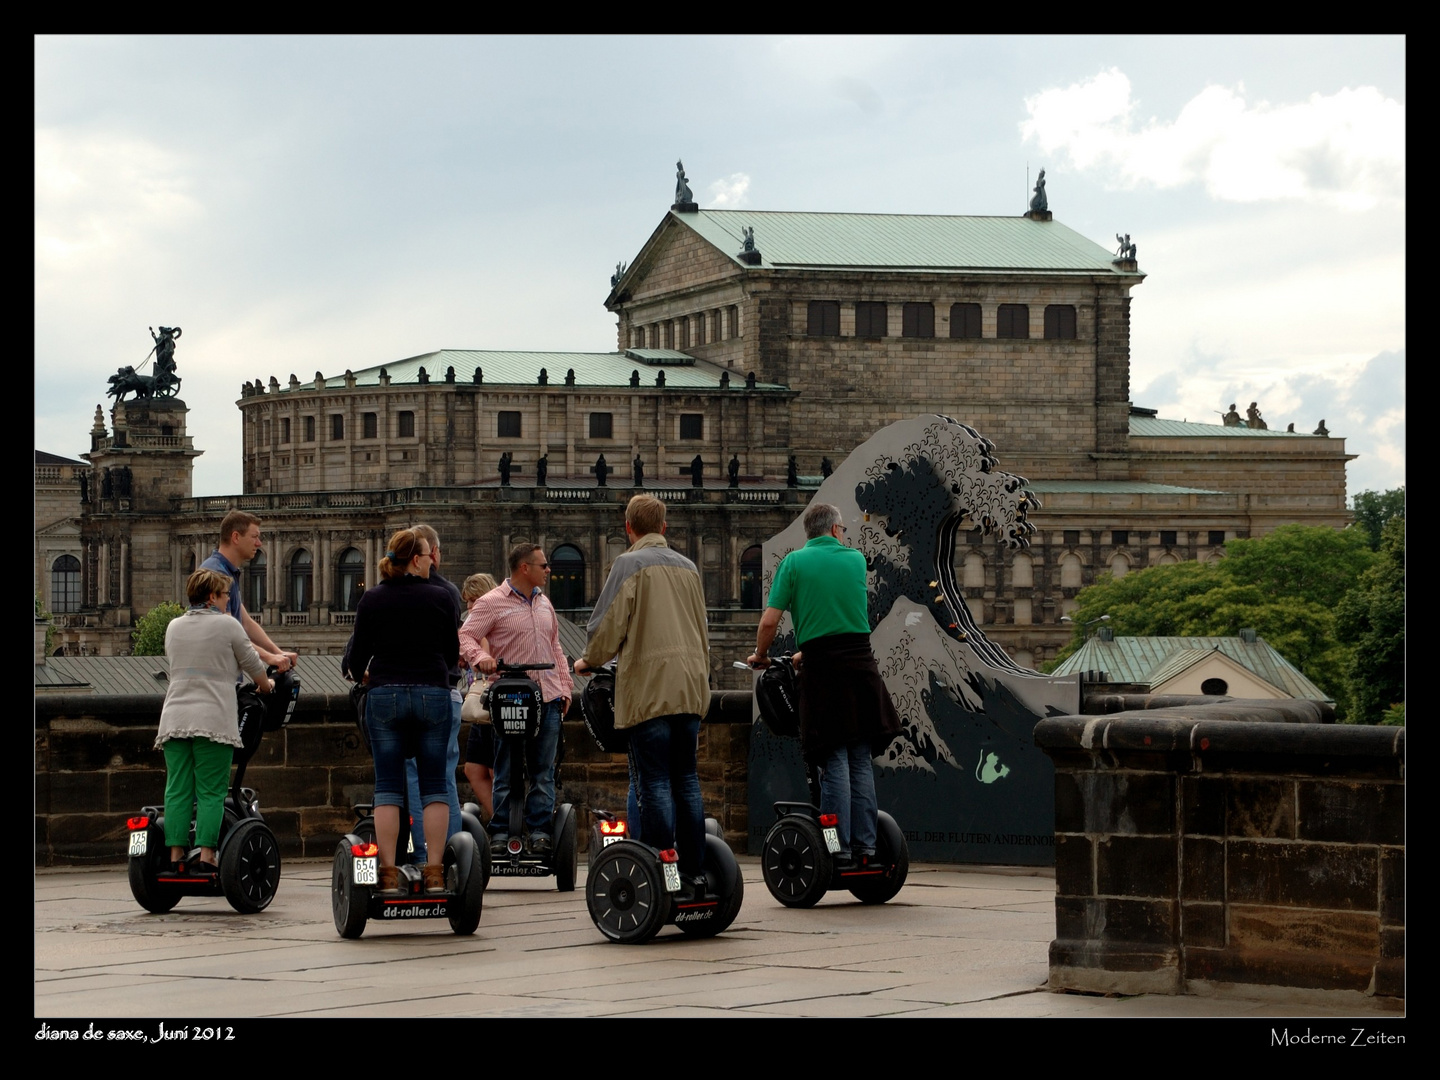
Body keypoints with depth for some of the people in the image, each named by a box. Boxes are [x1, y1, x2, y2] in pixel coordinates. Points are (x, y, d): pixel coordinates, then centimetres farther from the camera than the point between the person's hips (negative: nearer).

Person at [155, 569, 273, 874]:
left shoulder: (174, 627, 14)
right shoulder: (227, 625, 0)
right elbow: (252, 663, 9)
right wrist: (266, 686, 29)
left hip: (175, 719, 5)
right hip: (213, 719, -5)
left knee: (177, 791, 5)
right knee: (211, 793, -3)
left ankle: (176, 857, 1)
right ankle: (205, 858, -8)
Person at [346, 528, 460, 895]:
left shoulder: (371, 599, 1)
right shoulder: (440, 598, 0)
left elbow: (358, 652, 4)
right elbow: (453, 652, 8)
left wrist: (363, 674, 27)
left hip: (385, 696, 0)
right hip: (433, 694, 0)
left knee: (388, 786, 3)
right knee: (434, 785, 6)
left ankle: (389, 874, -2)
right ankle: (434, 872, 1)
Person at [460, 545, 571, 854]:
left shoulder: (544, 602, 19)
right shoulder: (492, 603, -2)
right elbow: (465, 637, -6)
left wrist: (565, 686, 15)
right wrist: (479, 657, -26)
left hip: (548, 699, 6)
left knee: (543, 771, 3)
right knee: (506, 771, -1)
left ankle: (540, 831, 6)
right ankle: (500, 832, 3)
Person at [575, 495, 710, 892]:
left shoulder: (630, 564, -4)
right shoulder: (687, 567, 16)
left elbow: (609, 624, -7)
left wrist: (589, 661, 11)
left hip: (649, 689, -6)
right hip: (690, 689, 6)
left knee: (655, 783, -6)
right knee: (686, 780, 10)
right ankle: (693, 871, 9)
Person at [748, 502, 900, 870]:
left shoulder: (794, 562, 0)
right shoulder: (856, 559, 10)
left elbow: (770, 621, -5)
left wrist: (760, 656, 13)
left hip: (822, 669, -2)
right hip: (860, 662, 2)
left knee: (835, 761, -1)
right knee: (861, 758, 8)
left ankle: (839, 850, -3)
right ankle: (864, 846, 8)